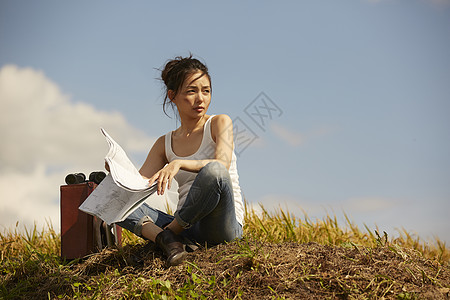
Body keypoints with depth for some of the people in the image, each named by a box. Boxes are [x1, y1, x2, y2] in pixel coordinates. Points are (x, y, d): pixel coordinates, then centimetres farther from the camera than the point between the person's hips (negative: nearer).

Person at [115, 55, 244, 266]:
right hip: (188, 229, 4)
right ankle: (165, 239, -32)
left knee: (214, 171, -36)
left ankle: (170, 231, -19)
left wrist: (179, 164, -30)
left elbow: (222, 166, -15)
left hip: (224, 226, -4)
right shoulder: (164, 144, 15)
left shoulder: (219, 123, 5)